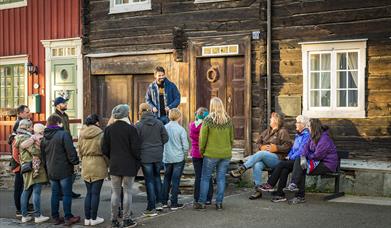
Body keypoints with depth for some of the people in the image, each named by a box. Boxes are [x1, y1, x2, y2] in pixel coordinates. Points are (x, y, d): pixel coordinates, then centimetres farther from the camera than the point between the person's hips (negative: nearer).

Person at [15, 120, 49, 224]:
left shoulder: (21, 137, 16)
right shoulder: (26, 138, -14)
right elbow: (35, 151, -21)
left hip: (26, 167, 10)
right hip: (34, 167, -10)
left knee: (26, 191, 12)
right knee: (36, 191, -5)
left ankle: (24, 216, 17)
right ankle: (38, 216, -2)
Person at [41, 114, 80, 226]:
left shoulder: (44, 138, 8)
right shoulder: (64, 134, -15)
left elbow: (43, 155, 15)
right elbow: (70, 151, -18)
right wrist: (75, 161, -3)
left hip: (51, 171, 7)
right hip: (64, 170, -6)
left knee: (55, 194, 14)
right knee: (67, 194, 2)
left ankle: (55, 217, 19)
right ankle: (68, 218, 6)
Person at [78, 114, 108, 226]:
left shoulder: (82, 134, 5)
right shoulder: (100, 134, -11)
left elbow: (79, 150, 11)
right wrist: (108, 163, 2)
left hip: (85, 165, 5)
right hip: (98, 164, -5)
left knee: (89, 192, 14)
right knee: (95, 193, 2)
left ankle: (87, 218, 16)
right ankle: (93, 218, 8)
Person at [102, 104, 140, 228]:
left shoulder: (109, 129, 1)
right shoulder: (131, 128, -9)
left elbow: (105, 149, 3)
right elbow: (135, 149, -10)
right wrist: (137, 162, 3)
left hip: (114, 165, 3)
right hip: (129, 166, -3)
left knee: (115, 192, 9)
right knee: (127, 192, 4)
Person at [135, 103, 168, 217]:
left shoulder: (138, 125, -12)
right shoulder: (159, 123, -1)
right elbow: (165, 138, 0)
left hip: (145, 156, -4)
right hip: (158, 155, 4)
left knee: (149, 180, 2)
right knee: (157, 177, 22)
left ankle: (151, 208, 7)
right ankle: (159, 202, 25)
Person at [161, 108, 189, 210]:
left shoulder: (164, 128, -3)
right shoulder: (181, 129, -12)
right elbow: (185, 146, -10)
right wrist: (184, 155, 8)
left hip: (166, 158, 3)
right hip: (178, 158, -3)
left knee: (166, 179, 17)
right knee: (175, 180, 3)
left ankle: (164, 201, 22)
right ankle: (174, 204, 7)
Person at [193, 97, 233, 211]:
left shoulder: (208, 120, -10)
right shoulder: (228, 120, 3)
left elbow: (203, 138, -7)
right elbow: (231, 138, 10)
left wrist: (201, 151, 6)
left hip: (211, 154, -4)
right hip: (226, 154, 4)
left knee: (205, 178, 7)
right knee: (221, 178, 9)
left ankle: (202, 202, 11)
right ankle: (219, 203, 12)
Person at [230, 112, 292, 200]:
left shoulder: (283, 132, 4)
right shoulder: (267, 131, 25)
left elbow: (288, 146, -6)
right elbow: (258, 142, 27)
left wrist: (276, 148, -15)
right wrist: (261, 147, 5)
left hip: (276, 158, -5)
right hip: (263, 156, 5)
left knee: (260, 154, -35)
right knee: (257, 165, -29)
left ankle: (242, 168, -39)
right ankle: (258, 190, -27)